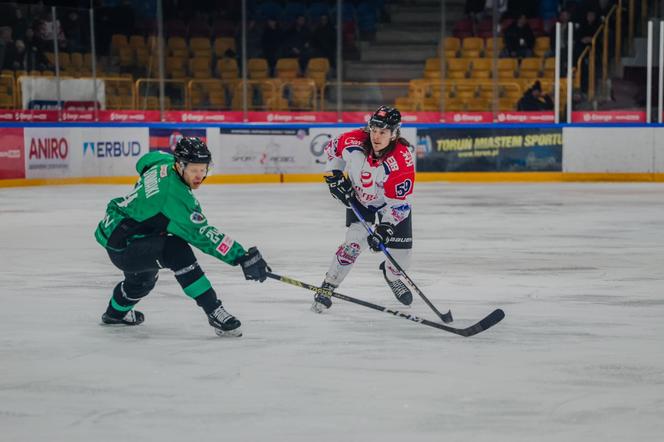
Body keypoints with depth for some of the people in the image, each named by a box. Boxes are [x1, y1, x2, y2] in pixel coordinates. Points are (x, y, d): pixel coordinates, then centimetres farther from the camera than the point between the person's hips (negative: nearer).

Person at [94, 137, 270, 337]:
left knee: (143, 278, 37)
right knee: (176, 250, -32)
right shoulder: (175, 196, -30)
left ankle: (116, 313, 66)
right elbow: (203, 235, -33)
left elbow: (144, 162, 21)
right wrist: (243, 257, -34)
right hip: (121, 247, -11)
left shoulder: (164, 162, -4)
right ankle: (214, 312, -33)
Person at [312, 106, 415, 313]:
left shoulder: (403, 161, -35)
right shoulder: (353, 141, -28)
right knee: (355, 242, -19)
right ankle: (327, 287, -7)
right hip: (358, 197, 0)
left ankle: (391, 275, 37)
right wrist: (335, 176, -9)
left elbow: (398, 204, -28)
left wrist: (384, 230, -34)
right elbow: (332, 148, -3)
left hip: (390, 203, 0)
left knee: (401, 254, -1)